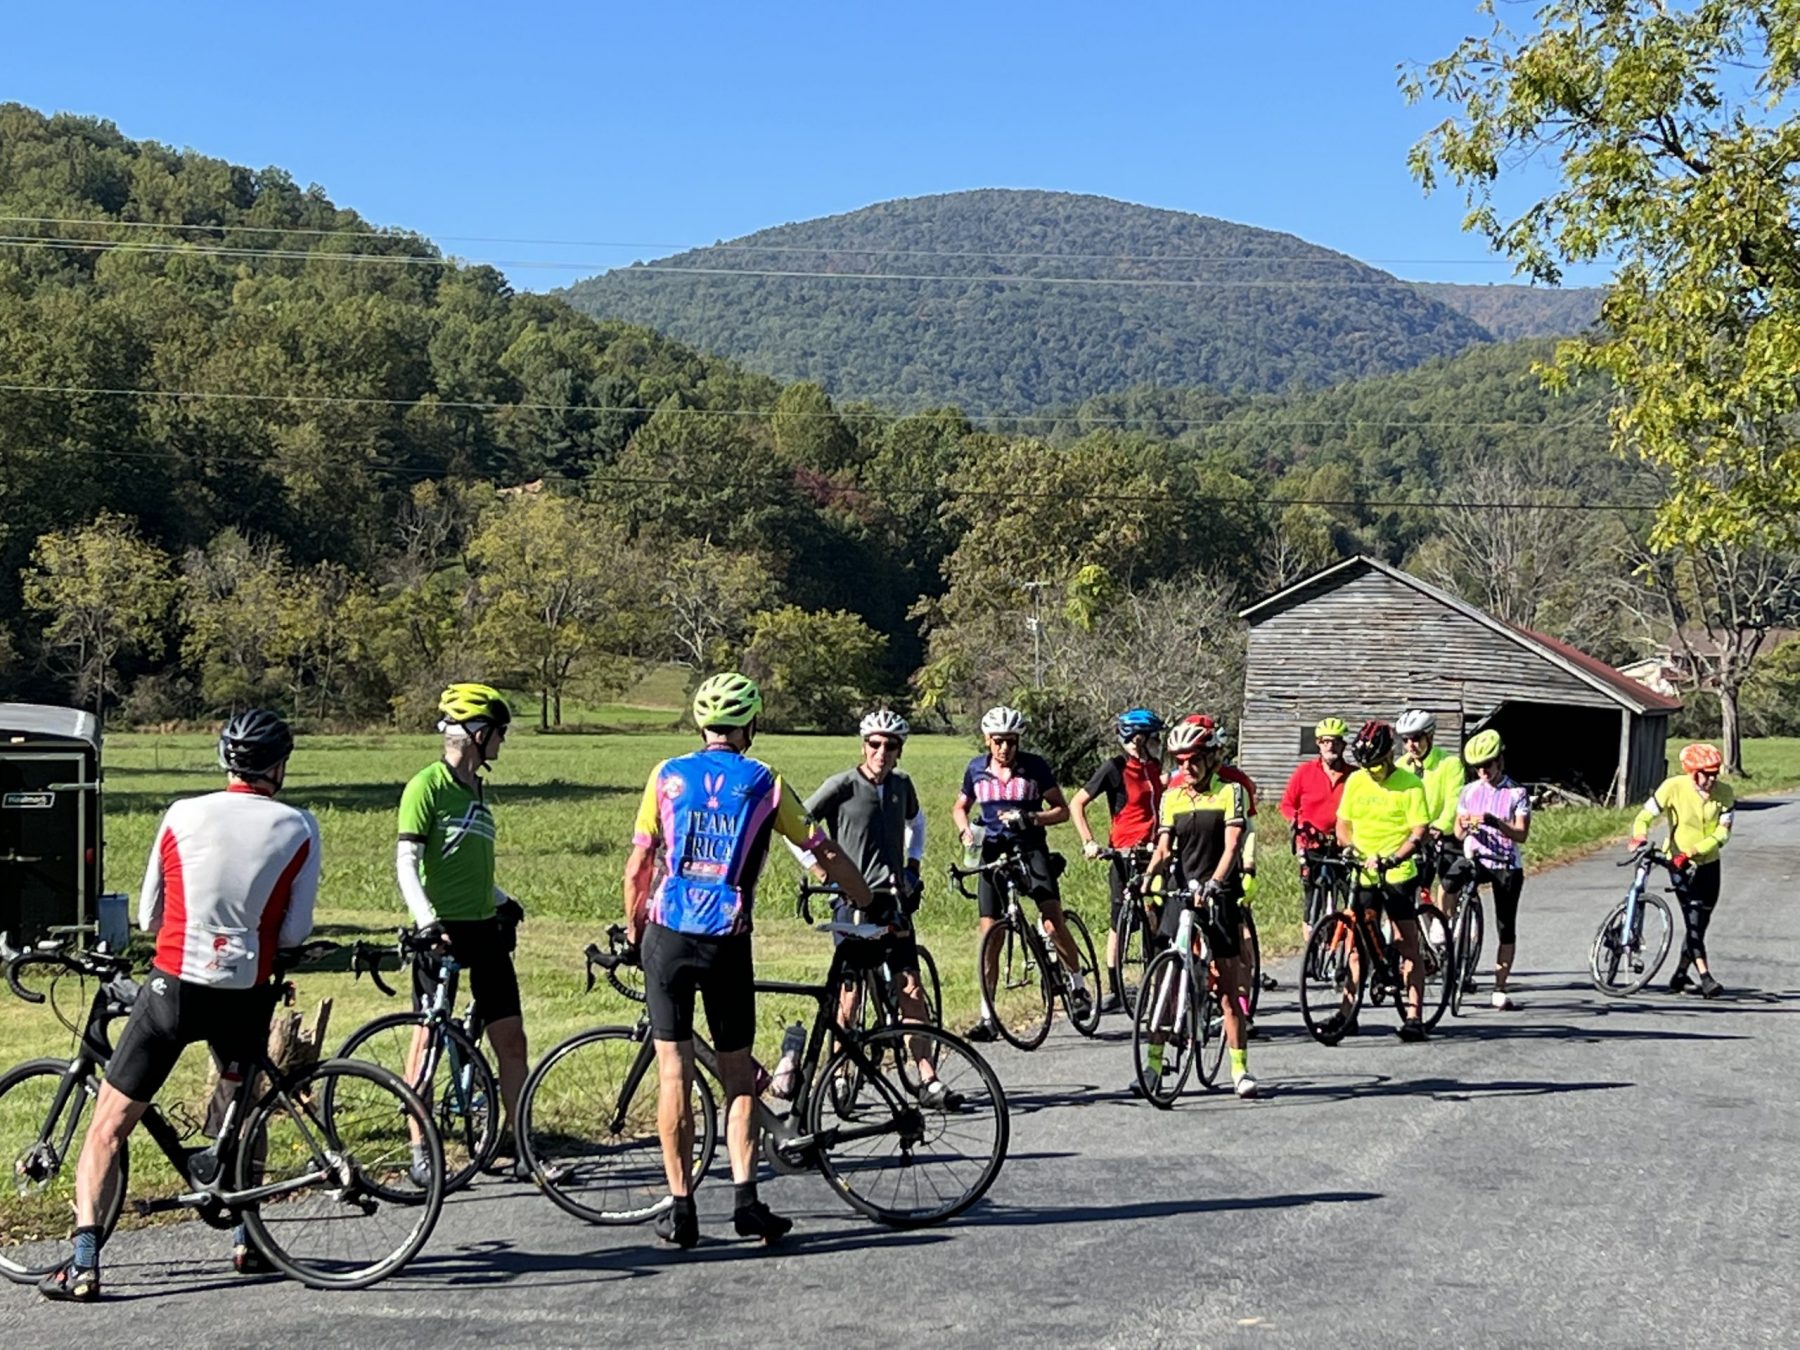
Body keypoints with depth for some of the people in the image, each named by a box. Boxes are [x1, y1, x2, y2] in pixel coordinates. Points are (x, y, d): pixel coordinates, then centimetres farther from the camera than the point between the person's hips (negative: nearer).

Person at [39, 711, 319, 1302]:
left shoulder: (182, 815, 0)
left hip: (173, 986, -1)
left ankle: (83, 1261, -4)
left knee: (109, 1124, 7)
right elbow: (295, 932, 1)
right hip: (247, 993, 1)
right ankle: (247, 1241, 29)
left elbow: (148, 916, 9)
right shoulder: (298, 828, -1)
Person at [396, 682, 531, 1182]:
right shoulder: (428, 785, -9)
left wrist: (504, 901, 22)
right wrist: (427, 920, -25)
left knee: (511, 1038, 4)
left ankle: (518, 1142, 12)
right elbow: (406, 863, -15)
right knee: (428, 1037, 2)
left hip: (484, 927, 7)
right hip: (441, 929, -7)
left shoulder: (478, 788, 15)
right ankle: (420, 1147, 12)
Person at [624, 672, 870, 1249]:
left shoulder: (667, 776, 5)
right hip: (728, 941, 0)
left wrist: (633, 930, 16)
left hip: (668, 935, 1)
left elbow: (637, 866, 3)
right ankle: (746, 1201, 1)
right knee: (737, 1075, 10)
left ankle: (680, 1209, 7)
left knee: (674, 1072, 5)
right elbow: (826, 854, 7)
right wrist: (870, 905, 20)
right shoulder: (765, 784, 4)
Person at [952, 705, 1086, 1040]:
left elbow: (1062, 810, -1)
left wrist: (1030, 818, -19)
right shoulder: (976, 770, 5)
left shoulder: (1035, 766, -4)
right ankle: (988, 1017, 6)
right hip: (993, 852, 3)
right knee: (989, 933, -1)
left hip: (1030, 849, -2)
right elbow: (960, 807, 19)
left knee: (1053, 923, -17)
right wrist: (966, 831, -2)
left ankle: (1078, 984, 8)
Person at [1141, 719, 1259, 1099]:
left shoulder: (1231, 791, -3)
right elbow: (1164, 848, 5)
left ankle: (1240, 1068, 7)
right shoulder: (1171, 797, 8)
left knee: (1229, 985, 0)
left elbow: (1232, 846, -13)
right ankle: (1154, 1063, 4)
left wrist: (1213, 884, -27)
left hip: (1220, 895, -3)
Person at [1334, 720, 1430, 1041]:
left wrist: (1391, 858, -25)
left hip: (1399, 874, -4)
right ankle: (1348, 1012, 14)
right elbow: (1343, 825, 12)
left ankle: (1414, 1017, 0)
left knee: (1408, 948, -1)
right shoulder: (1355, 781, 6)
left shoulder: (1410, 784, -6)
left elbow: (1419, 833, -11)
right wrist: (1350, 848, -9)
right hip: (1362, 874, 4)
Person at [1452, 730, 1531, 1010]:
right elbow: (1458, 832, 9)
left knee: (1506, 928, 1)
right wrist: (1465, 827, -15)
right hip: (1475, 858, 2)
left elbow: (1522, 834, -14)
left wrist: (1493, 822, -29)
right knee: (1450, 879, -33)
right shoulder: (1469, 791, 8)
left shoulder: (1517, 794, -3)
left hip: (1507, 864, -2)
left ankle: (1500, 989, 8)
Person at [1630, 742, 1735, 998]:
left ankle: (1680, 975, 27)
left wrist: (1692, 852, -27)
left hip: (1709, 863, 4)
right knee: (1693, 918, -17)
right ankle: (1705, 978, -21)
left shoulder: (1724, 793, -11)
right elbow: (1645, 817, -13)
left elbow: (1722, 834, -14)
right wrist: (1640, 838, -34)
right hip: (1680, 864, -3)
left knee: (1700, 922, 10)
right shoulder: (1674, 787, -18)